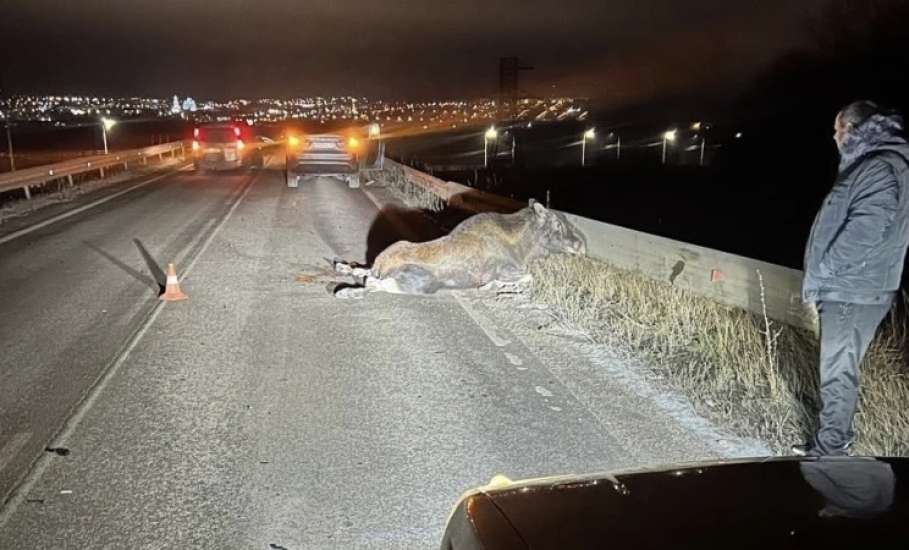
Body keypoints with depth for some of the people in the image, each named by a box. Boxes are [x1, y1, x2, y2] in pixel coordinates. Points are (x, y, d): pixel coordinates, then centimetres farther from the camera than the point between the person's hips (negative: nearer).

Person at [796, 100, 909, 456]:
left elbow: (861, 236, -24)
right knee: (838, 370, 16)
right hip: (845, 290, 10)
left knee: (838, 373, -3)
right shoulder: (867, 164, 16)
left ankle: (831, 451, 6)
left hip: (853, 295, -10)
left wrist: (818, 275, -15)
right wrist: (820, 279, 14)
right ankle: (834, 440, 27)